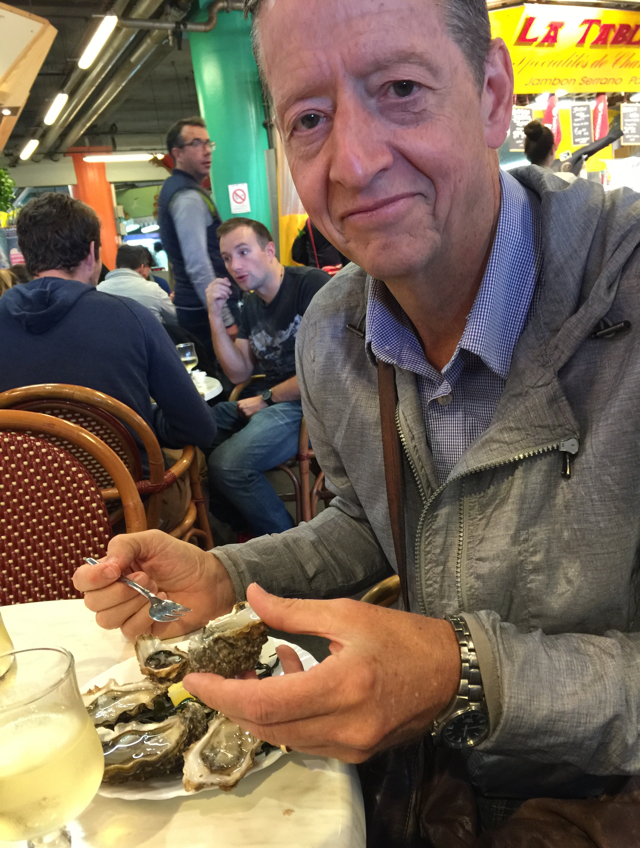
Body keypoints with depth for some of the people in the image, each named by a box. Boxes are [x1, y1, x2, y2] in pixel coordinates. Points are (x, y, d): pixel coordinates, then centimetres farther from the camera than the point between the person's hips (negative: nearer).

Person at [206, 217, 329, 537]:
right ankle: (243, 530, 13)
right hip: (269, 397, 9)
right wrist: (216, 316, -1)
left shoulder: (311, 284, -12)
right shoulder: (251, 304, 14)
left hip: (313, 401, -8)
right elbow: (239, 373, 10)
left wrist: (267, 398, -9)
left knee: (226, 464, -25)